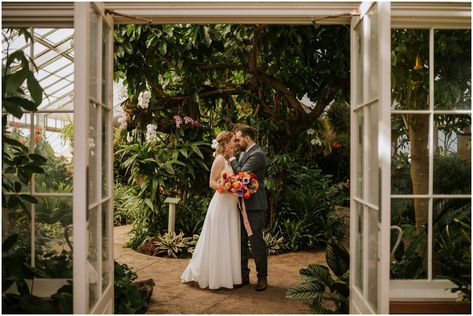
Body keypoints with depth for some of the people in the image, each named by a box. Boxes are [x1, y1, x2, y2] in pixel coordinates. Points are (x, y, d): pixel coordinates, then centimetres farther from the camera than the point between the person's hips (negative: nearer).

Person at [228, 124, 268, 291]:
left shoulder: (257, 154, -15)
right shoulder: (245, 152, 14)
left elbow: (241, 173, -22)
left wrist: (232, 159, -10)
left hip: (254, 204, -9)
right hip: (243, 204, 9)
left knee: (256, 241, 0)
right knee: (241, 241, 13)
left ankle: (262, 277, 13)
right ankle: (243, 275, 23)